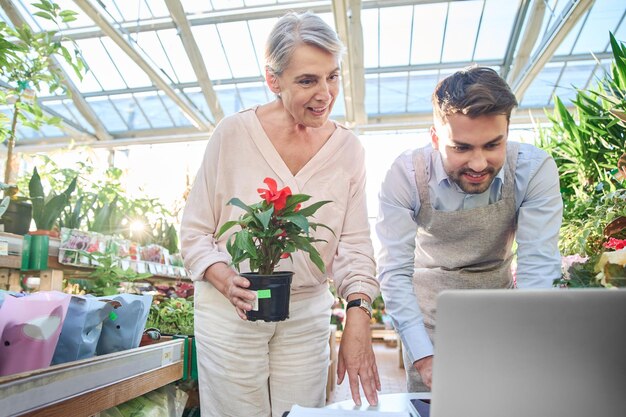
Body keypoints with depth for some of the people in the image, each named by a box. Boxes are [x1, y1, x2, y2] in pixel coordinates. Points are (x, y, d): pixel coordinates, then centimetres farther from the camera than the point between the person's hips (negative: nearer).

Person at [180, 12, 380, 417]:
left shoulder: (348, 148, -1)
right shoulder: (233, 133, -9)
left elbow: (355, 242, -2)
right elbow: (195, 231, -3)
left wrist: (358, 313, -17)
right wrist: (225, 278, -21)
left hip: (308, 313, 2)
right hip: (231, 309, -2)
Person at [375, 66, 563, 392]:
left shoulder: (534, 170, -21)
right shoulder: (406, 175, -23)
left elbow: (538, 268, -23)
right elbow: (394, 272, -23)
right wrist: (424, 358, -30)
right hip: (429, 318, -1)